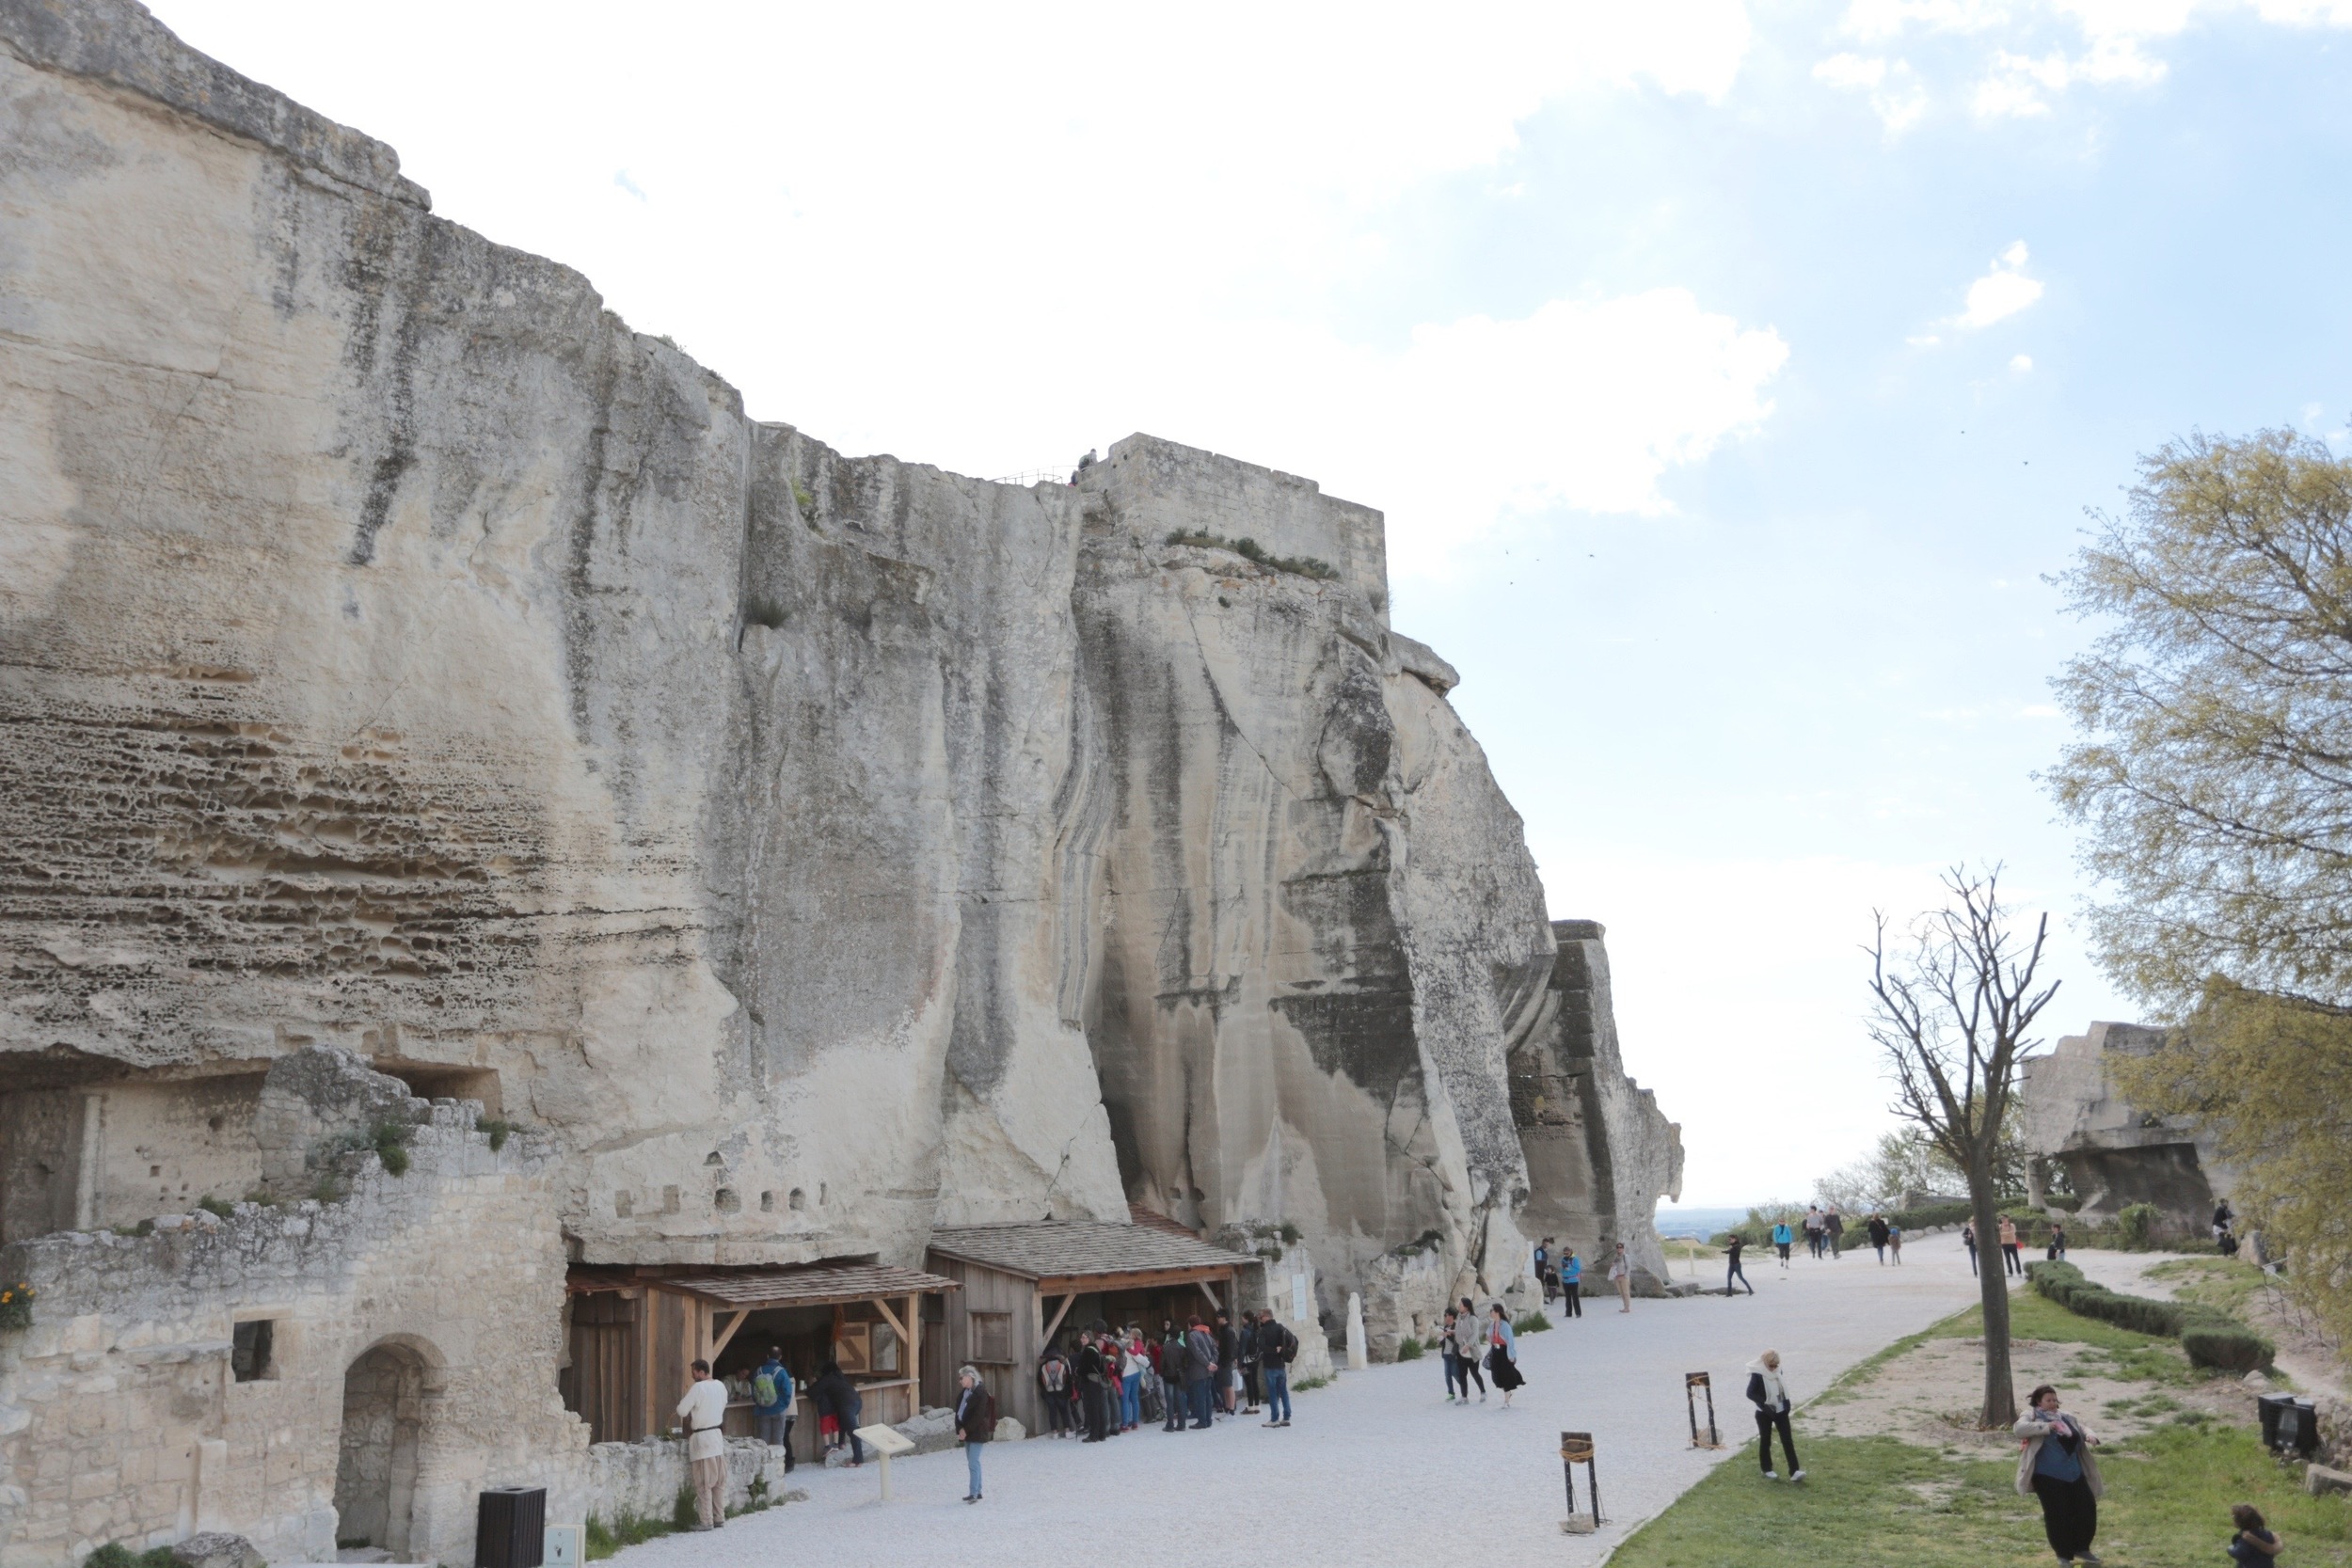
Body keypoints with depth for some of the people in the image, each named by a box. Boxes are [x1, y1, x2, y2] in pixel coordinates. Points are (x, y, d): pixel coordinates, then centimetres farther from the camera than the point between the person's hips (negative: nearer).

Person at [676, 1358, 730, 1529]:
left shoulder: (698, 1388, -15)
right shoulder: (721, 1386, 6)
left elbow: (682, 1410, -13)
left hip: (702, 1438, -7)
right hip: (717, 1435, 7)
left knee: (704, 1483, -1)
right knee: (719, 1482, 11)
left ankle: (706, 1521, 0)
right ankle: (719, 1518, 15)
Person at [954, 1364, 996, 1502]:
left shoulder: (981, 1392, -14)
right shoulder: (965, 1392, 11)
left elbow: (978, 1415, -18)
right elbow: (959, 1411, 10)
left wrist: (966, 1430, -17)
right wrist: (960, 1429, -3)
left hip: (977, 1432, -8)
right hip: (966, 1432, 8)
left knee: (973, 1463, -11)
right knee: (972, 1463, 12)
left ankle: (974, 1493, -10)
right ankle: (977, 1492, 20)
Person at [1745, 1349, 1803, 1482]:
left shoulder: (1777, 1371, 1)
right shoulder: (1757, 1374, -18)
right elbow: (1750, 1393, -22)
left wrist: (1787, 1402, 4)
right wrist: (1764, 1404, -30)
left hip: (1780, 1411, 5)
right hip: (1764, 1413, -5)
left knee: (1787, 1439, -2)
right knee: (1765, 1441, 7)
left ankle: (1794, 1471, -3)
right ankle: (1767, 1470, 21)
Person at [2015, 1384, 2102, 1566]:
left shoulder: (2065, 1417, 13)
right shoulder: (2032, 1416, -6)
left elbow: (2081, 1427, 25)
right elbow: (2020, 1428, -25)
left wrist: (2089, 1435, 0)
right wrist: (2046, 1426, -32)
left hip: (2074, 1474, 7)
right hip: (2048, 1476, -6)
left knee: (2087, 1507, 8)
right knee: (2057, 1514, -4)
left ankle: (2081, 1548, 28)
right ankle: (2064, 1554, 13)